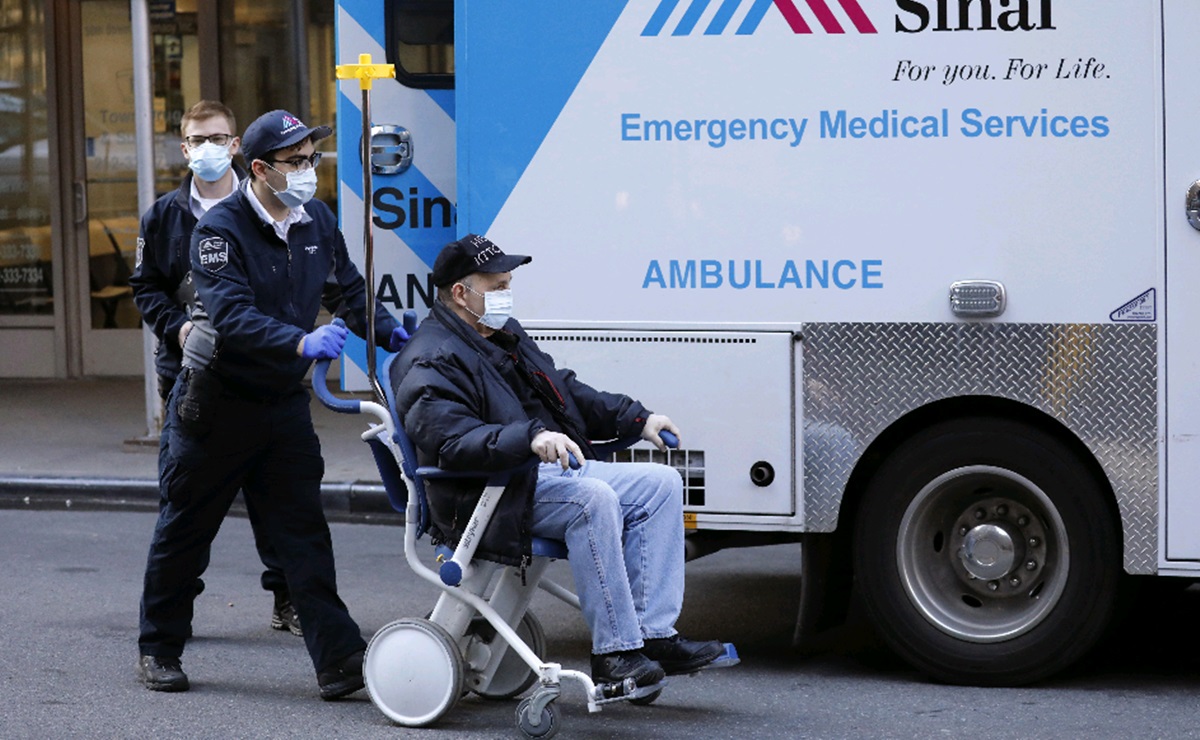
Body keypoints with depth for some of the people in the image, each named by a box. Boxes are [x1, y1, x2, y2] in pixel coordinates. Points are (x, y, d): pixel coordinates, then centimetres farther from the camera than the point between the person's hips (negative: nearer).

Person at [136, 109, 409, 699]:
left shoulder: (318, 221, 4)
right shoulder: (220, 229, -16)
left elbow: (348, 290, 17)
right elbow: (232, 317, -29)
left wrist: (387, 333, -2)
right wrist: (303, 343, -41)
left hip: (284, 402, 5)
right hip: (218, 401, -5)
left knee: (303, 529, -1)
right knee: (185, 528, 7)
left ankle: (338, 659, -6)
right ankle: (159, 648, 23)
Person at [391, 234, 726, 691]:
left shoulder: (505, 336, 20)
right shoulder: (431, 362, -12)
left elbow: (567, 391, 29)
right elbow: (454, 442, -28)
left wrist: (638, 420, 20)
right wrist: (530, 438, -39)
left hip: (552, 470, 10)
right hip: (492, 495, -10)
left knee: (660, 484, -3)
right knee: (593, 499, -34)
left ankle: (651, 635, -9)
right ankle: (613, 652, -30)